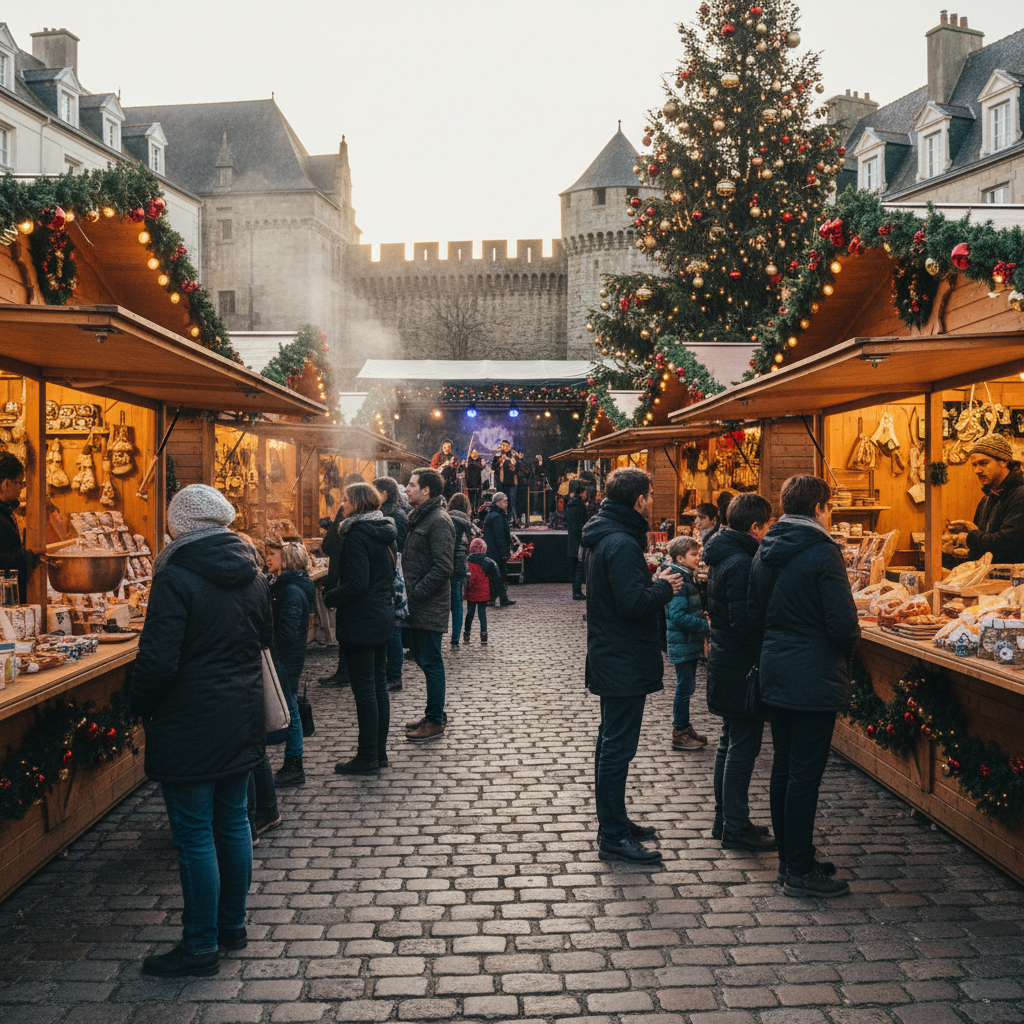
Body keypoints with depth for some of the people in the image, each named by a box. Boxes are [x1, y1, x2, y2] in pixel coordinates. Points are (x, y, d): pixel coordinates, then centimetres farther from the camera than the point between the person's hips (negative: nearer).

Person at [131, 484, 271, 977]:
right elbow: (265, 641, 15)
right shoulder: (252, 576, 5)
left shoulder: (176, 579, -17)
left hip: (190, 727, -7)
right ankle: (233, 923, 31)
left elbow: (157, 662, -20)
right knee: (232, 821, 18)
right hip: (242, 721, 7)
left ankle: (201, 946, 14)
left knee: (195, 836, 3)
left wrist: (143, 709, -5)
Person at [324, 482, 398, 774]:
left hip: (361, 623, -9)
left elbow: (357, 584, -23)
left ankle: (368, 758, 5)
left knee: (364, 689, -2)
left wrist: (330, 598, -10)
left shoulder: (357, 535, -17)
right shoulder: (385, 534, 10)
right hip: (383, 617, 9)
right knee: (379, 685, 15)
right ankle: (379, 752, 23)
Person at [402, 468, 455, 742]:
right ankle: (435, 714, 27)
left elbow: (443, 567, -23)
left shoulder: (439, 521, -16)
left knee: (430, 662, -2)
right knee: (422, 658, 16)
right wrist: (408, 592, 10)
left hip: (430, 606, -10)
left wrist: (416, 593, -19)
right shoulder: (419, 517, 15)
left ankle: (435, 722, 8)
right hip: (417, 606, 10)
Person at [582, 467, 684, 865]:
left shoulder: (604, 537, 11)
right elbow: (634, 604, -27)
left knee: (612, 744, 19)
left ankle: (614, 821, 32)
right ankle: (613, 838, 6)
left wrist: (653, 584, 10)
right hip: (625, 663, -11)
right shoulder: (622, 544, -22)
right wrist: (664, 588, -11)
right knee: (617, 748, -3)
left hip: (610, 659, 11)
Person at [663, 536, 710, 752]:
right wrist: (705, 625, -22)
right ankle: (679, 734, 6)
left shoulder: (688, 578, 12)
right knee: (685, 688, -2)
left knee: (687, 687, 16)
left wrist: (703, 620, 8)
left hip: (689, 642, 10)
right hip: (682, 643, -10)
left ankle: (685, 728, 26)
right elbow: (678, 616, -25)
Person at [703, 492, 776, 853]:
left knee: (731, 743, 18)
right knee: (742, 748, -1)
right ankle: (735, 829, 7)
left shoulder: (720, 557, 10)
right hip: (741, 667, -10)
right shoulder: (742, 563, -21)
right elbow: (744, 623, -24)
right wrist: (766, 653, -15)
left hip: (724, 659, 10)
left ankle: (725, 819, 27)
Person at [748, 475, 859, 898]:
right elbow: (843, 622, -18)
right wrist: (847, 648, 2)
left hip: (774, 672, 8)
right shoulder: (822, 552, -15)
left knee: (783, 768, 15)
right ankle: (800, 871, 7)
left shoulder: (764, 553, 8)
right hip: (814, 677, -8)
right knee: (805, 774, -1)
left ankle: (790, 859, 26)